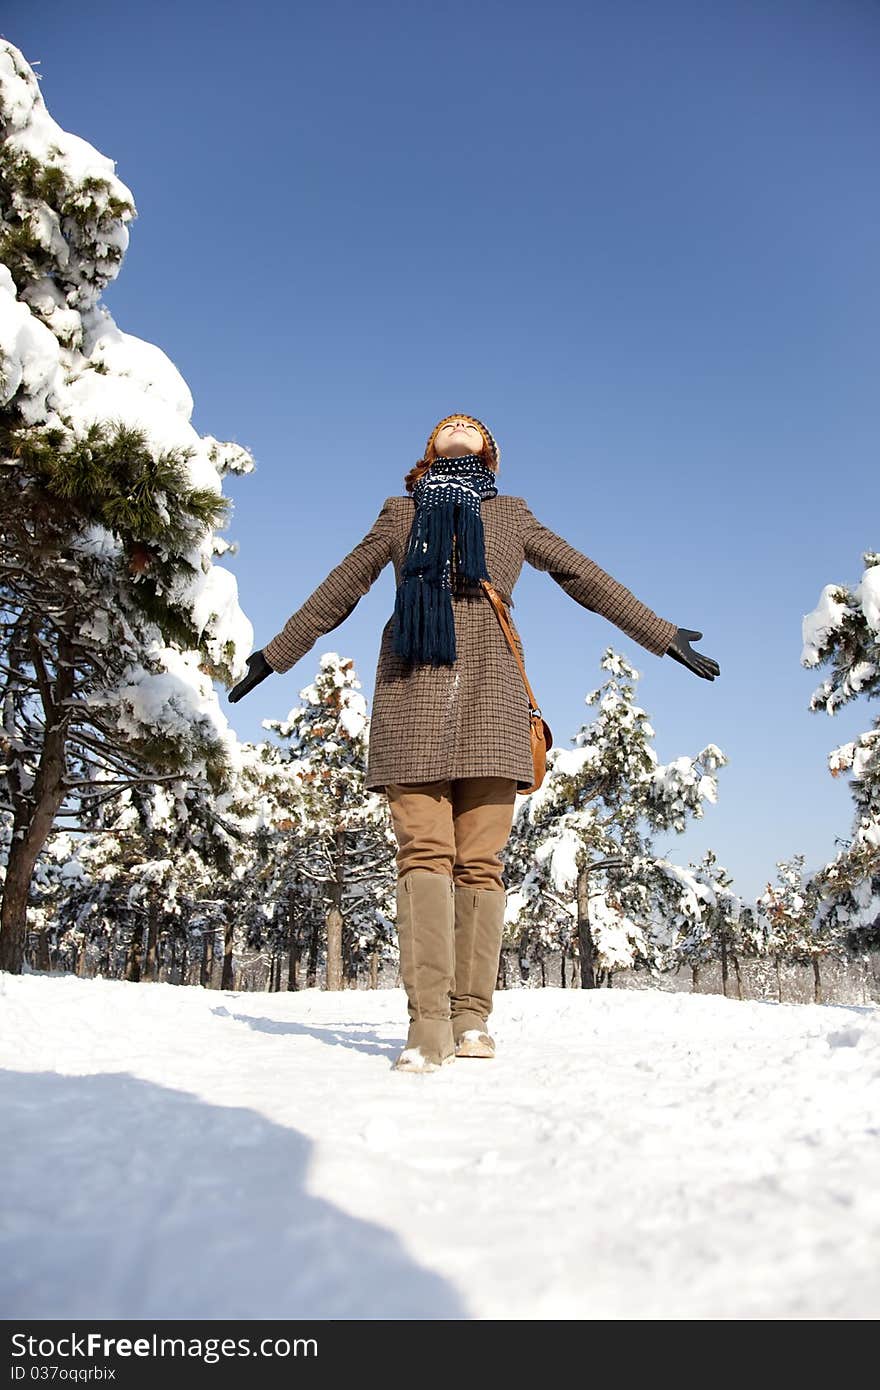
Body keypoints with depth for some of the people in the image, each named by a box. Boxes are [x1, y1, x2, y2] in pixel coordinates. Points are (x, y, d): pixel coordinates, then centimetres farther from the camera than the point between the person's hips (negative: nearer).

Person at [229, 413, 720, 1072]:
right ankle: (428, 1024, -13)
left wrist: (662, 636, 22)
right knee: (424, 852, -11)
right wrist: (276, 654, 29)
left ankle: (472, 1019, -3)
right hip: (411, 687, 0)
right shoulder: (401, 512, 25)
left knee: (480, 861, -7)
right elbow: (339, 590, 28)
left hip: (489, 693, 1)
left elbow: (586, 578, 25)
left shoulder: (512, 513, 26)